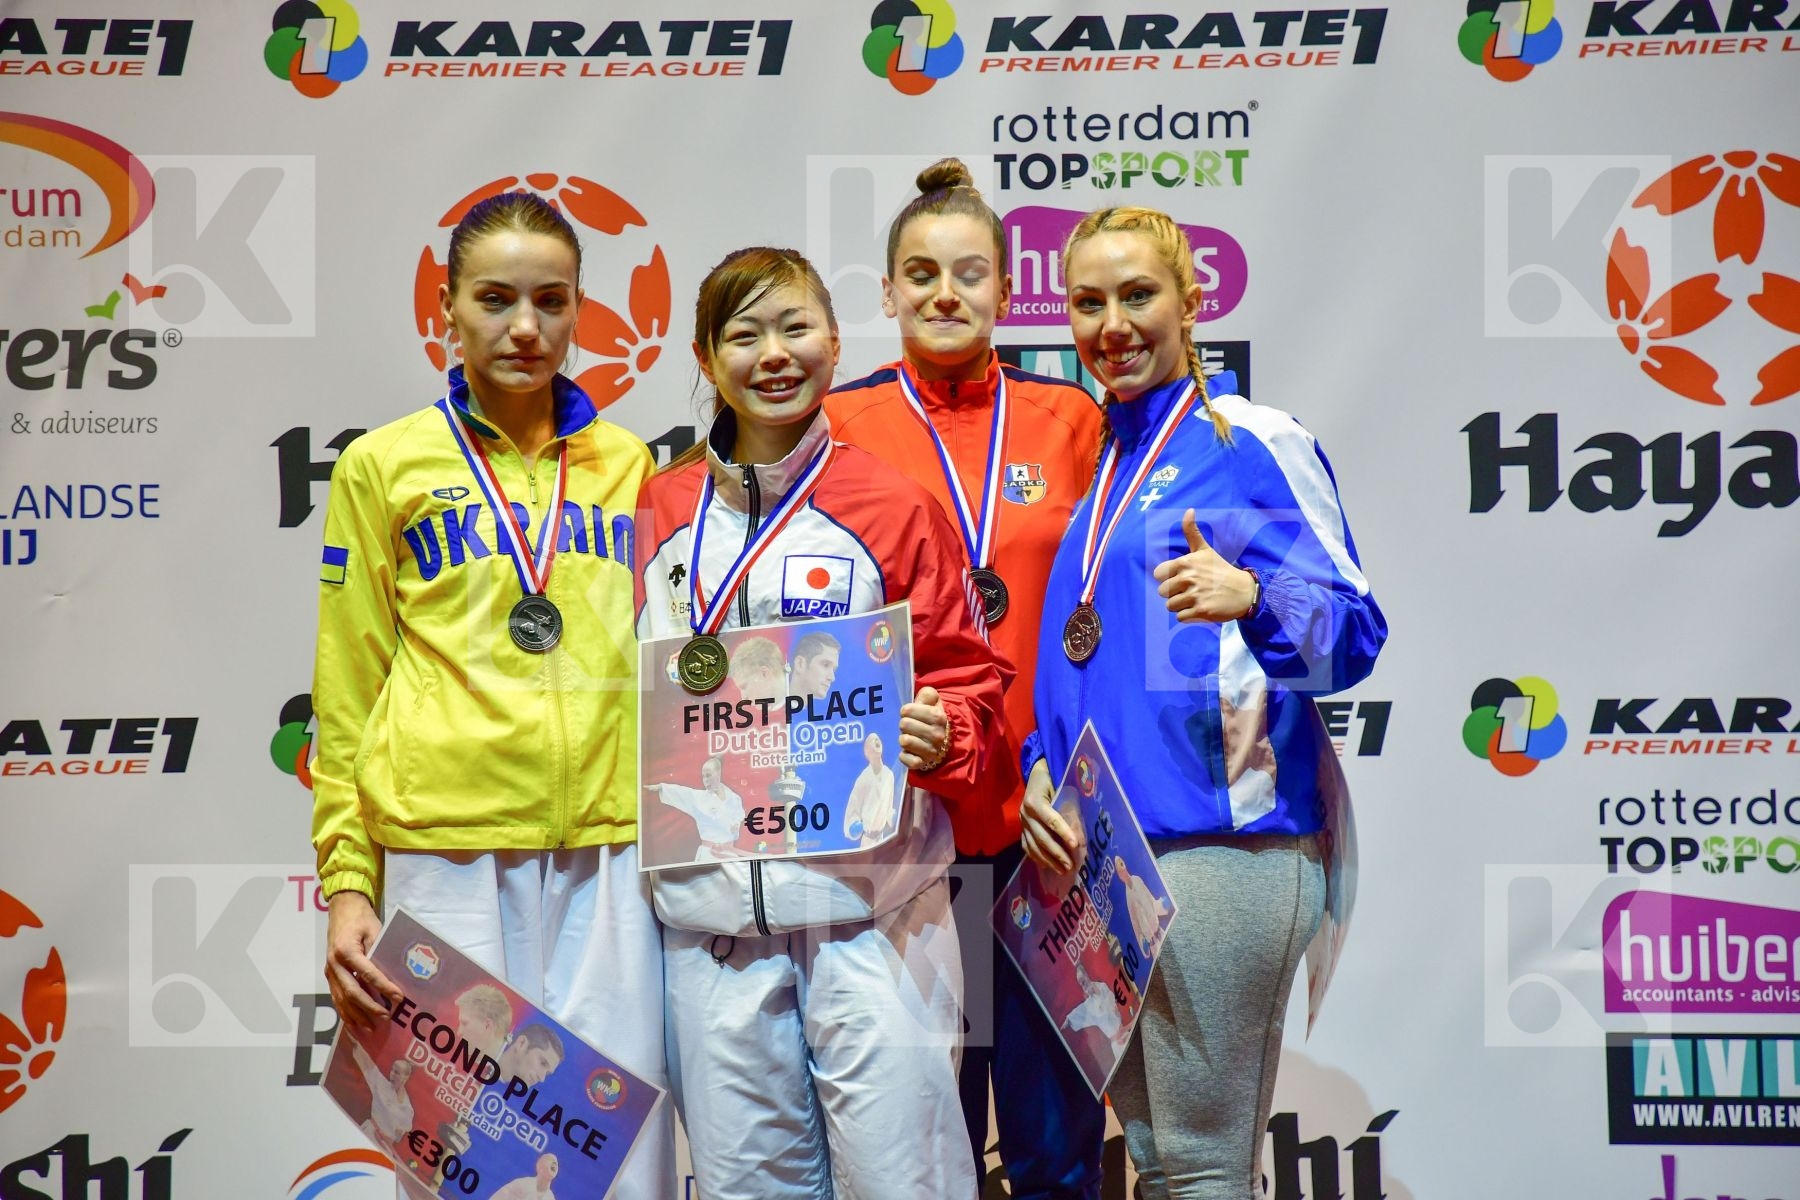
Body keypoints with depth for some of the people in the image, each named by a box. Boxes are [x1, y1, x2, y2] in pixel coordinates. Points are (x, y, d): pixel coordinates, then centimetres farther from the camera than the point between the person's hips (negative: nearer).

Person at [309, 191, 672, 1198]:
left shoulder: (628, 464, 11)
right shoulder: (384, 466, 5)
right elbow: (348, 691, 5)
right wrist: (347, 882, 0)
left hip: (610, 855, 2)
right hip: (446, 852, -2)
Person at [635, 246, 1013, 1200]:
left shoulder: (892, 507, 2)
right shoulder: (660, 511, 11)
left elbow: (964, 677, 6)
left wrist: (940, 737, -14)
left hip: (869, 899, -3)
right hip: (710, 901, 3)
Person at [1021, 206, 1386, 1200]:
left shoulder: (1254, 442, -3)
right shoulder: (1089, 464, 17)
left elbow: (1354, 634, -8)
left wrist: (1251, 595, -26)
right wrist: (1039, 766, 6)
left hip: (1221, 838, -7)